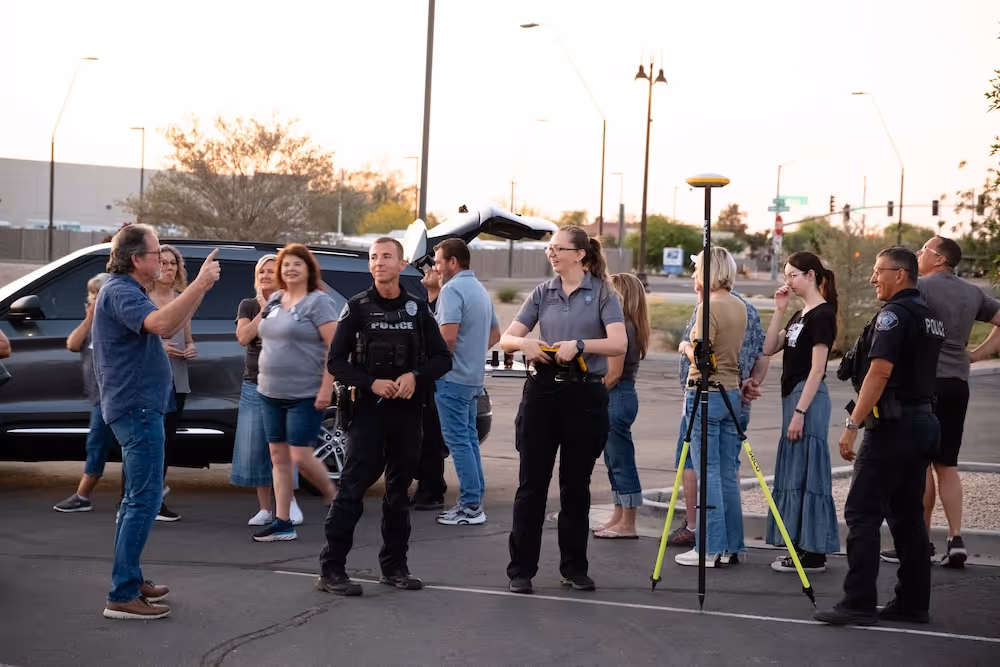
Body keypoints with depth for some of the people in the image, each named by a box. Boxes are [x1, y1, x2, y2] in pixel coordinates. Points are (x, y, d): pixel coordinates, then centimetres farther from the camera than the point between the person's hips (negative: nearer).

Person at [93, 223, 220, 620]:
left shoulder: (127, 291, 18)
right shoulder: (119, 292, -16)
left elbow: (169, 329, 19)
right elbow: (161, 323, -34)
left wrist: (201, 289, 8)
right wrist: (199, 284, -33)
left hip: (138, 407, 11)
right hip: (137, 408, -11)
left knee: (138, 497, 18)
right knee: (145, 499, -11)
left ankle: (130, 580, 26)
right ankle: (122, 595, -11)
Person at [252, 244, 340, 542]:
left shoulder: (318, 302, -9)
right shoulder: (274, 300, 12)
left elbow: (335, 347, -15)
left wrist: (326, 388, -21)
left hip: (305, 395, -7)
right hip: (271, 394, 7)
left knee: (301, 457, -9)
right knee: (278, 456, 6)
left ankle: (334, 498, 16)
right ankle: (282, 523, 10)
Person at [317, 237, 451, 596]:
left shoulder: (417, 308, 7)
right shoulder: (358, 307, 1)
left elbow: (443, 358, 6)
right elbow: (337, 361, -2)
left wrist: (416, 376, -12)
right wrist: (371, 383, -17)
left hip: (408, 410, 3)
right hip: (369, 408, -3)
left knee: (399, 489, 10)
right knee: (353, 488, -7)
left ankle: (394, 566, 19)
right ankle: (331, 569, -5)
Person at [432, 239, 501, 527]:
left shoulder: (452, 290, -14)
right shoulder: (480, 290, 16)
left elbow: (448, 336, -25)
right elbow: (495, 334, 24)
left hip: (453, 376, -9)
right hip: (474, 376, 9)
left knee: (458, 440, -6)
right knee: (469, 438, 14)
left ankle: (471, 506, -6)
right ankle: (475, 500, 18)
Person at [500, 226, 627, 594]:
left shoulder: (602, 294, 0)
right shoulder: (542, 293, 9)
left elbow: (619, 344, -13)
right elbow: (506, 338, 5)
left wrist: (579, 345, -25)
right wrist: (525, 343, -17)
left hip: (585, 395, -2)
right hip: (542, 392, 2)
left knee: (576, 485, 7)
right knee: (531, 483, 1)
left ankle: (574, 568, 18)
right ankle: (521, 569, 6)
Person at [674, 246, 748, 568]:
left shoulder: (709, 307, -14)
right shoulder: (740, 307, 11)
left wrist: (685, 347, 3)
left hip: (706, 394, -8)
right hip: (731, 393, 8)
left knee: (707, 474, -4)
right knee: (728, 474, 11)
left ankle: (710, 548, -2)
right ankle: (731, 546, 15)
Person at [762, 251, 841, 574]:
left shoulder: (822, 315, -13)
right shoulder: (800, 315, 15)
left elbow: (817, 369, -17)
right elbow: (769, 348, 13)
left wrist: (800, 412, -20)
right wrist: (779, 310, 5)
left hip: (808, 398, -10)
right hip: (792, 396, 10)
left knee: (806, 474, -7)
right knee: (794, 474, 11)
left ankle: (813, 554, -4)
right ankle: (803, 548, 17)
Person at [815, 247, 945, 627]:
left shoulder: (893, 315, -13)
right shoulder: (929, 317, 16)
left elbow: (880, 371, -22)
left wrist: (852, 425, -21)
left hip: (892, 426, -9)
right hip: (924, 421, 9)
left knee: (862, 514, -7)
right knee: (908, 516, 13)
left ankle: (859, 603, -10)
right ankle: (913, 602, 15)